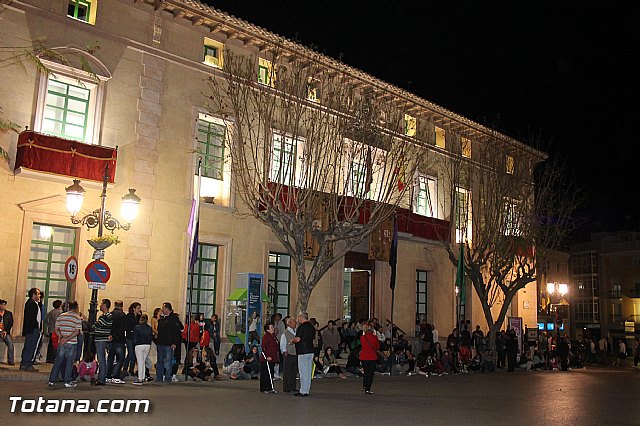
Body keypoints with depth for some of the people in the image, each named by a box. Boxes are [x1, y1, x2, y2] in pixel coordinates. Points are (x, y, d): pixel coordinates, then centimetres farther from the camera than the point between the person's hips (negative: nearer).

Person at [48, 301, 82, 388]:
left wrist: (62, 337, -7)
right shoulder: (77, 317, -6)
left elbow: (56, 330, 5)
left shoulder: (61, 316, 9)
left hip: (61, 343, 4)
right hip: (71, 343, -4)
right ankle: (67, 382, 5)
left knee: (58, 361, 10)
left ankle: (52, 381, 11)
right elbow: (77, 331, -15)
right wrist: (67, 339, -15)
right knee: (69, 362, 3)